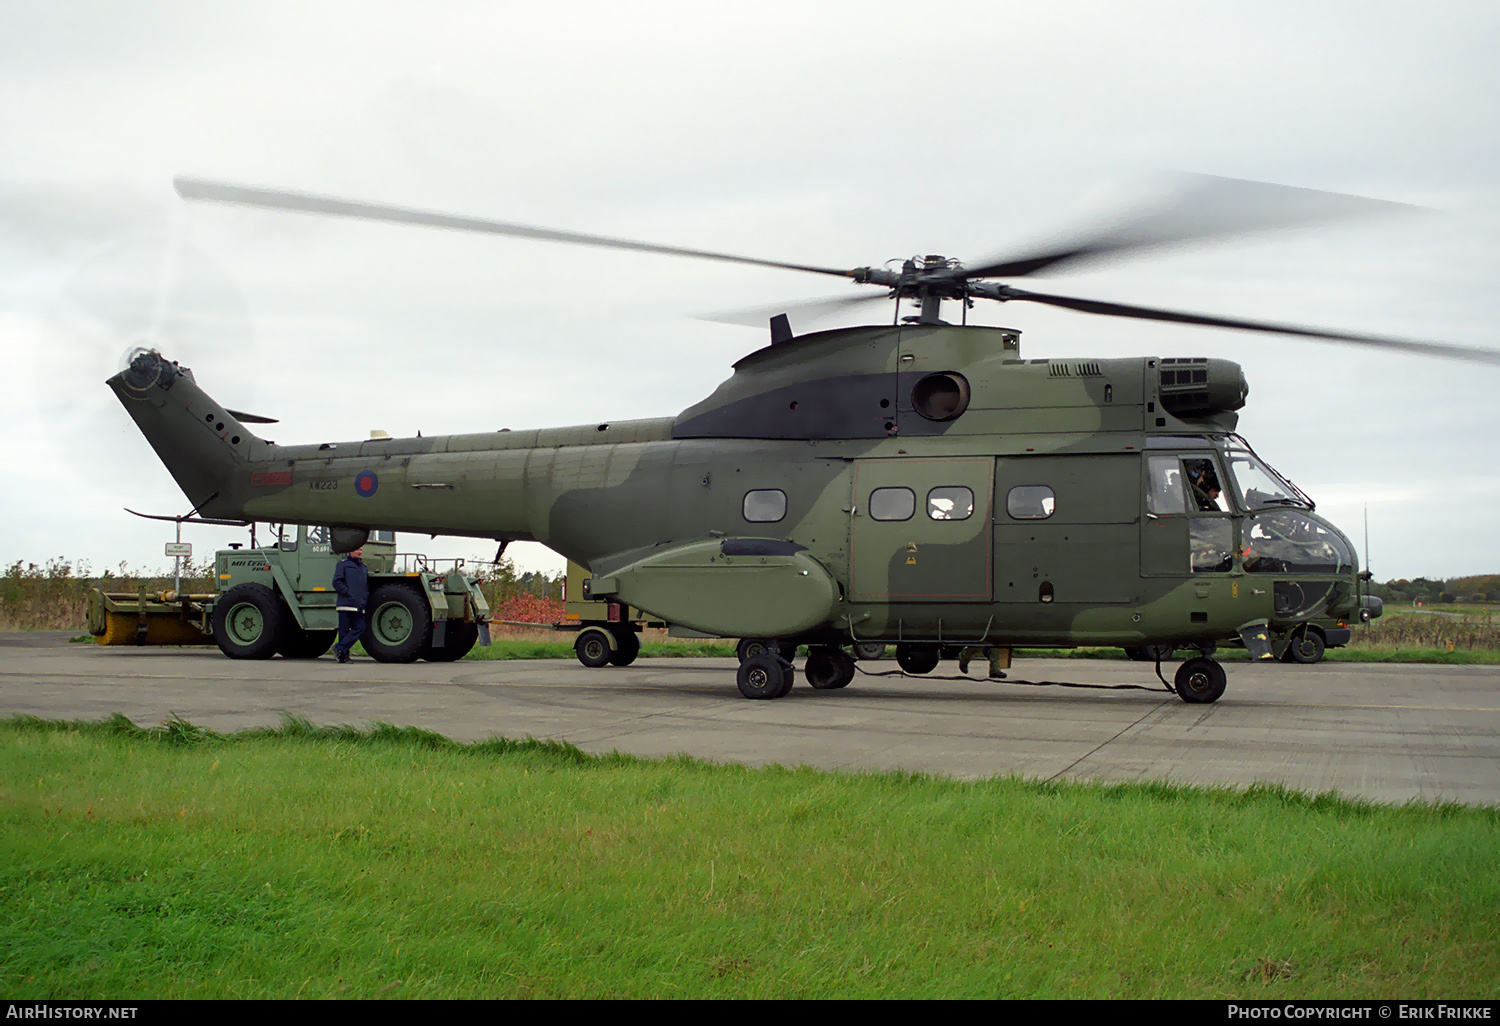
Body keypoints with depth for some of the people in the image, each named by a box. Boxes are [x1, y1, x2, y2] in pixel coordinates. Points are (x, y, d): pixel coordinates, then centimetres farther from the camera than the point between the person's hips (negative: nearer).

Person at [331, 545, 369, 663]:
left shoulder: (363, 567, 23)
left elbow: (367, 585, 33)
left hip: (359, 607, 6)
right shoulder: (343, 564, 3)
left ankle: (340, 648, -4)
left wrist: (366, 597, 15)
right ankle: (344, 655, 2)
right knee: (344, 630, -4)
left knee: (360, 628, -7)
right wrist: (349, 594, -14)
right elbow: (337, 582, -6)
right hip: (346, 604, -6)